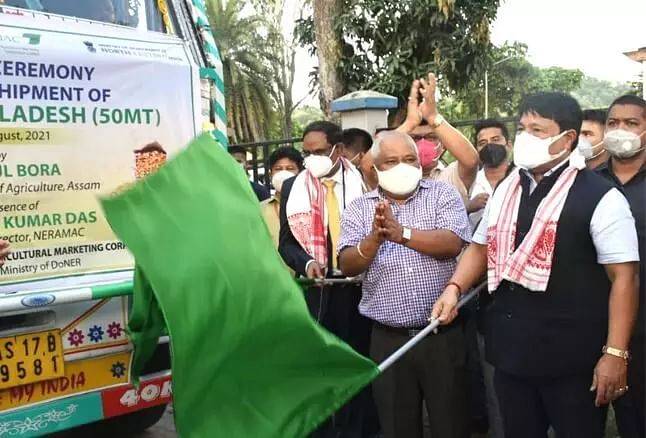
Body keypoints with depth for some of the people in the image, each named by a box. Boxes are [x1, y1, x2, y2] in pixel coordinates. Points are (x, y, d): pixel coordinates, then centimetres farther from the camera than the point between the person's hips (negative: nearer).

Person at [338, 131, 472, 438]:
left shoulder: (442, 194, 1)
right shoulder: (359, 209, 5)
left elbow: (452, 243, -14)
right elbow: (347, 266, -5)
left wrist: (402, 233, -25)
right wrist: (374, 239, -23)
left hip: (443, 334, -1)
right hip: (388, 339, 2)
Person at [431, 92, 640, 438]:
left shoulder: (600, 197, -11)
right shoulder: (506, 190, 8)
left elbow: (623, 276, -13)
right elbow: (481, 246, 17)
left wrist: (615, 353, -17)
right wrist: (454, 288, 0)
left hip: (572, 357, -6)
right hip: (511, 348, 6)